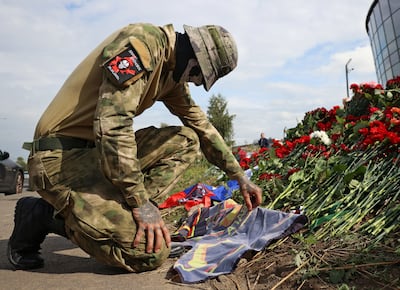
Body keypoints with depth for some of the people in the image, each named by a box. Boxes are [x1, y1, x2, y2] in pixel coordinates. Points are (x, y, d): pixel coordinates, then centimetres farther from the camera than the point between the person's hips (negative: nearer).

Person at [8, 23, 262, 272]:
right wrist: (140, 201, -21)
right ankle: (43, 215, -2)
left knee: (187, 140, 8)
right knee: (152, 252, -19)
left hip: (99, 150, 10)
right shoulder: (143, 41, -16)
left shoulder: (172, 73, 13)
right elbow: (112, 122, -26)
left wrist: (240, 177, 24)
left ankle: (124, 214, -1)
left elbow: (202, 125, 22)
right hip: (60, 157, -10)